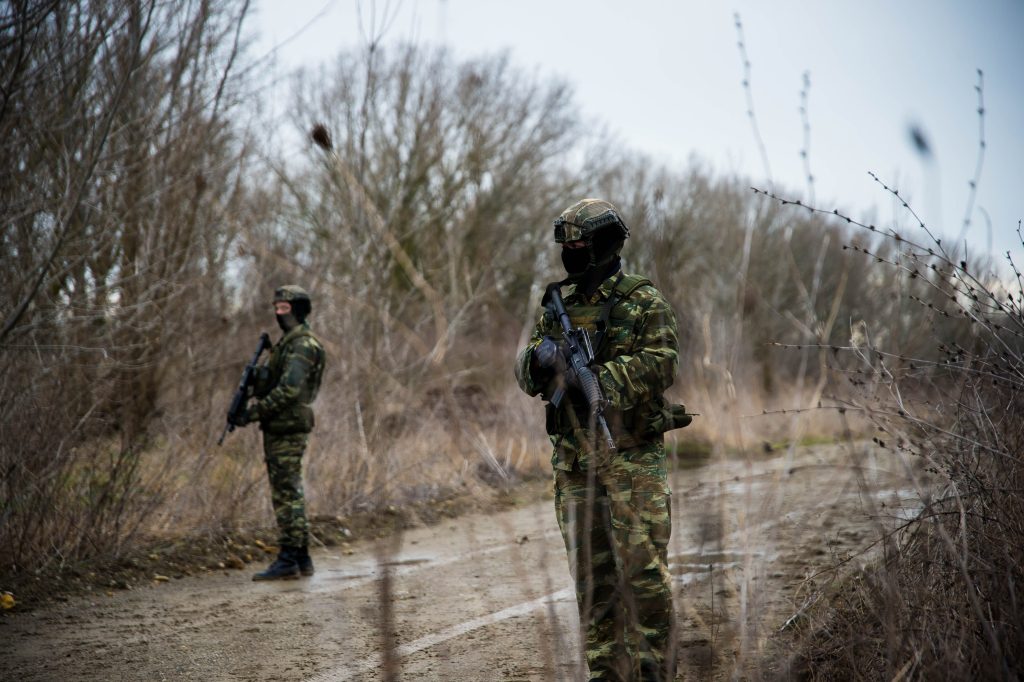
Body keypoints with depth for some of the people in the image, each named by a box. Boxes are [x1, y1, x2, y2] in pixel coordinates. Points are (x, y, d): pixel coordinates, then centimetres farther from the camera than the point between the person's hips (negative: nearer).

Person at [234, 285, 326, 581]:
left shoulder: (302, 344, -13)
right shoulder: (289, 342, 19)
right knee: (291, 493, 12)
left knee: (286, 494, -9)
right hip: (280, 428, 10)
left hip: (287, 429, -10)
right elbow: (276, 384, 22)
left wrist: (255, 412, -19)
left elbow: (289, 389, -22)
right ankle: (301, 558, 17)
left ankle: (288, 561, -7)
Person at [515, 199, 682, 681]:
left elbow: (661, 363, -15)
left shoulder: (645, 302, -1)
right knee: (591, 574, 7)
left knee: (643, 569, -7)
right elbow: (526, 376, 9)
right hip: (575, 461, 5)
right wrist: (540, 357, -15)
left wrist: (594, 376, -23)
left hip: (634, 457, -5)